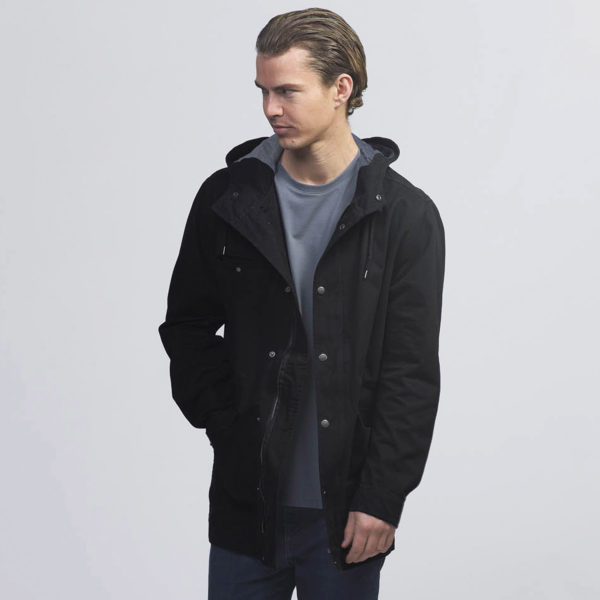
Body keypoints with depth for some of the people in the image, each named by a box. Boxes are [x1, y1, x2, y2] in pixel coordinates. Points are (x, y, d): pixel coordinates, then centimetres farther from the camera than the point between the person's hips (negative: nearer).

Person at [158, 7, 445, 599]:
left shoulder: (405, 215, -5)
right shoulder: (227, 198, 2)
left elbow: (412, 373, -6)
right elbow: (187, 326, 11)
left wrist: (381, 499, -9)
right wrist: (225, 421, 0)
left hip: (348, 509, -2)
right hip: (245, 505, 2)